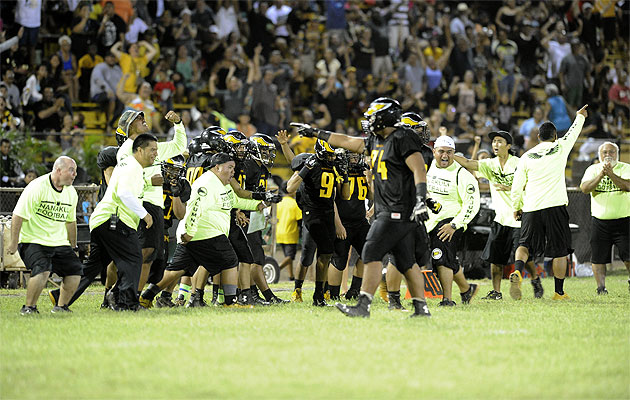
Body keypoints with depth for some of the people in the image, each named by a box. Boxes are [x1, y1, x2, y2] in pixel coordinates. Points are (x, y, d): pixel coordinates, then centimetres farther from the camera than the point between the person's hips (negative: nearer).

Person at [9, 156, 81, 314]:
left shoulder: (71, 193, 7)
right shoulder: (37, 188, -16)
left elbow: (70, 221, 21)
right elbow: (18, 216, -15)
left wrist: (73, 246, 25)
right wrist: (14, 243, -15)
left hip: (58, 242, 7)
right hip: (33, 241, -7)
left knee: (75, 269, -5)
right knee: (42, 270, -27)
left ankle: (61, 307, 13)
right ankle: (29, 307, -10)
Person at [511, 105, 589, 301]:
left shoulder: (527, 156, 5)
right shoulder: (560, 148, 2)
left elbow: (516, 188, 6)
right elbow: (574, 131, 23)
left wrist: (516, 208, 21)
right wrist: (580, 116, 42)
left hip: (531, 208, 2)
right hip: (555, 206, -2)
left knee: (525, 244, 10)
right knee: (559, 250, 6)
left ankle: (517, 271, -20)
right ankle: (559, 292, 10)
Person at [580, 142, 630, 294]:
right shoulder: (593, 170, 7)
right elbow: (585, 188, -9)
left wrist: (611, 174, -26)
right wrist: (601, 175, -20)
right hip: (599, 220, 2)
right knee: (598, 257, -1)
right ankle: (601, 286, 8)